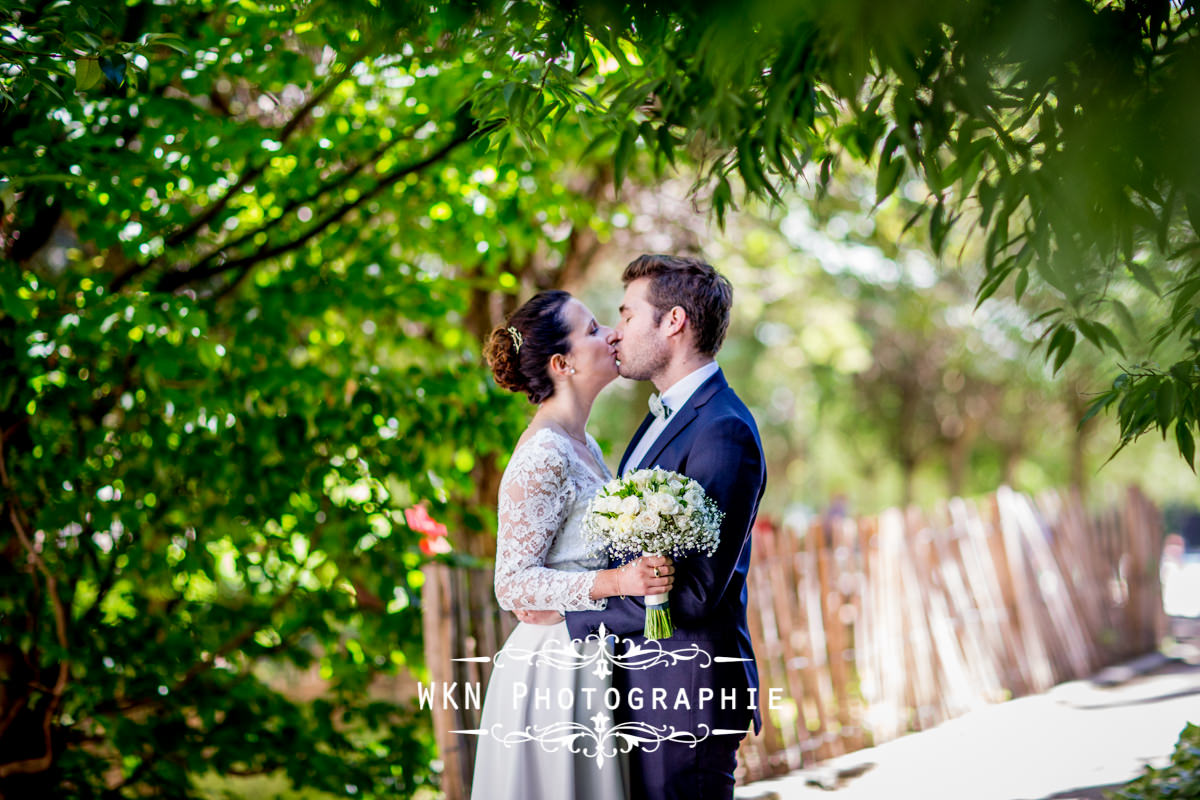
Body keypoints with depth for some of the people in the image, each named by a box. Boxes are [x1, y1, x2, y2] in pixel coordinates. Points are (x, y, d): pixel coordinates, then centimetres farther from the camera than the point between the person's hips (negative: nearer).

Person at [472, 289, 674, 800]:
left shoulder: (583, 446, 11)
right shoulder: (542, 456, -17)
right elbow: (512, 585, -19)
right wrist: (617, 581, -28)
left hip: (591, 663, 9)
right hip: (556, 675, -9)